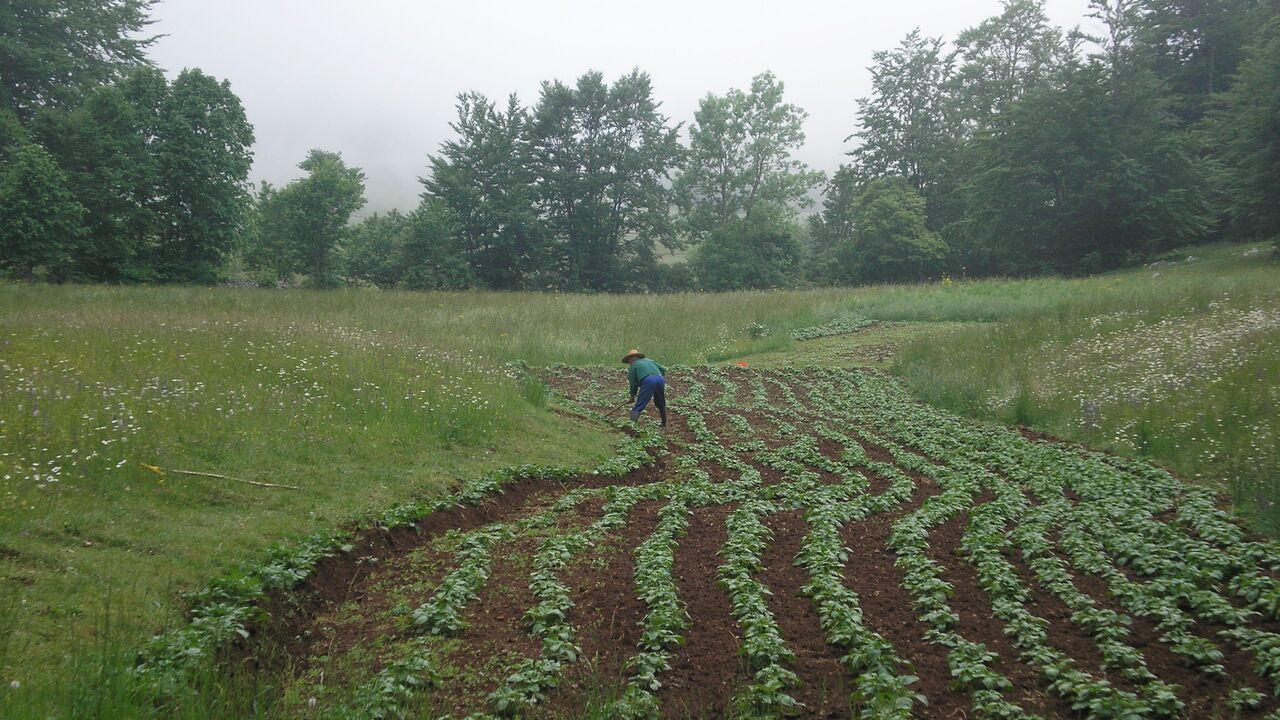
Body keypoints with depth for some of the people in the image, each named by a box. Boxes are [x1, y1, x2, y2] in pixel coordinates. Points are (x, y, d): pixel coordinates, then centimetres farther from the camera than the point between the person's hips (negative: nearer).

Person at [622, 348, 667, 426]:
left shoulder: (633, 366, 19)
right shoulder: (649, 361, 33)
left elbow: (633, 383, 17)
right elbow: (663, 369, 26)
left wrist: (632, 397, 29)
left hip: (648, 381, -5)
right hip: (660, 379, 5)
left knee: (639, 405, -5)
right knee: (661, 404, 24)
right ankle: (664, 424, 33)